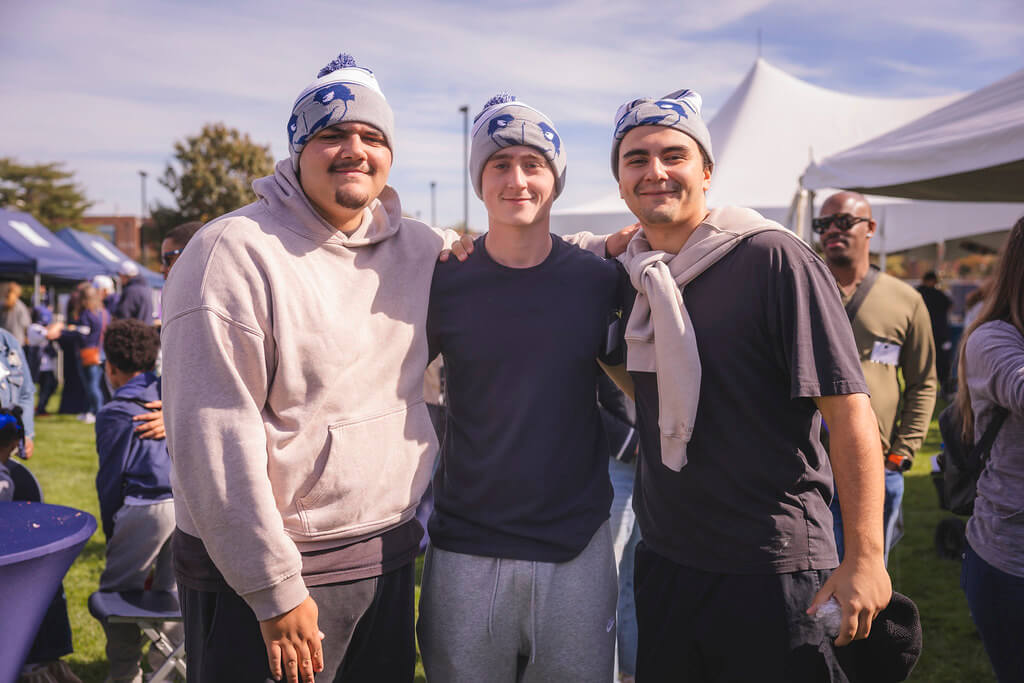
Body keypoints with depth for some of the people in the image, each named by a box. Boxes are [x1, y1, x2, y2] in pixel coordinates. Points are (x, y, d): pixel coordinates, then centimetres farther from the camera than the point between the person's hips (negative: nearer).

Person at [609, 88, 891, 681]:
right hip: (662, 564, 6)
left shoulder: (774, 260, -13)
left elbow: (851, 414, -14)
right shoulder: (631, 277, 5)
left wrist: (865, 559, -18)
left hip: (773, 573, -5)